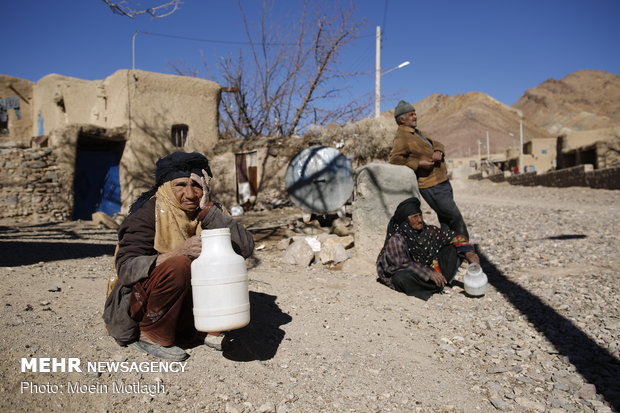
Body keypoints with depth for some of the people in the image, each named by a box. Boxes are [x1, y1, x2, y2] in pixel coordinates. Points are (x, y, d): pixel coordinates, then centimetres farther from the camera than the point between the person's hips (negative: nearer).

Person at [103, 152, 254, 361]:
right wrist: (178, 252, -36)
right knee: (178, 265, -32)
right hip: (138, 305, -4)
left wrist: (208, 209, -23)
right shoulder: (147, 214, -15)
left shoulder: (205, 213, -3)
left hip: (185, 304, 5)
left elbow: (246, 247, -17)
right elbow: (126, 267, -24)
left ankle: (213, 330, -4)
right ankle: (150, 336, -12)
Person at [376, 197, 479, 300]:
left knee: (454, 249, -1)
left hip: (427, 267, 6)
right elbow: (403, 263, -29)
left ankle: (440, 281, -13)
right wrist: (429, 273, -31)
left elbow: (452, 236, -1)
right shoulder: (396, 238, -23)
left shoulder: (427, 230, -6)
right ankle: (438, 285, -18)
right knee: (401, 277, -40)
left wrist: (468, 252, -16)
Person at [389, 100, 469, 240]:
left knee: (445, 218, 16)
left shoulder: (416, 132, 19)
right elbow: (394, 159, -26)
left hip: (442, 181, 10)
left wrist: (438, 151, -3)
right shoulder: (401, 137, -13)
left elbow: (436, 143, 21)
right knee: (454, 216, -3)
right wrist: (418, 163, -24)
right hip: (431, 186, -10)